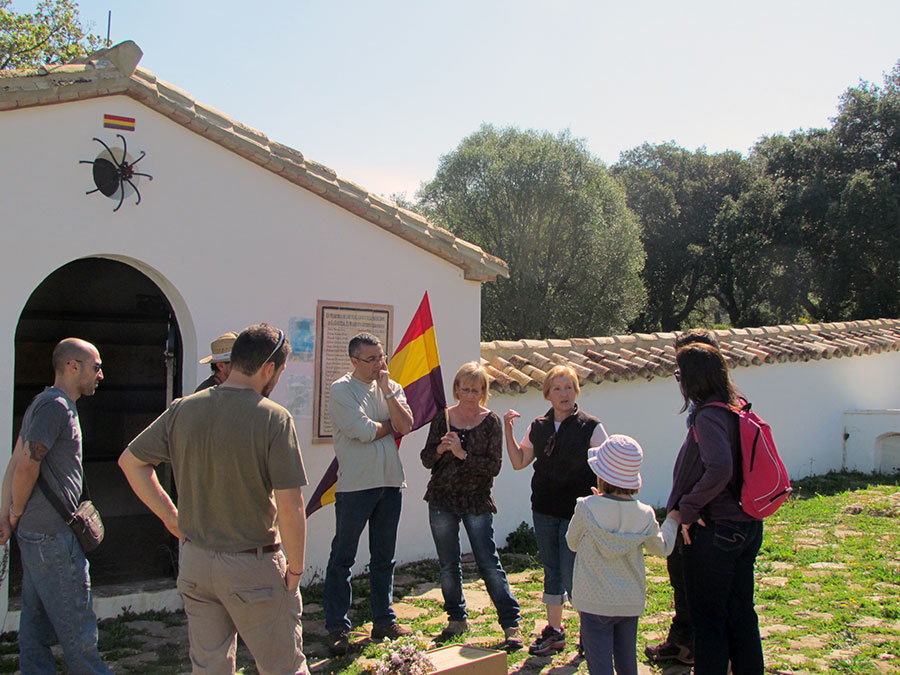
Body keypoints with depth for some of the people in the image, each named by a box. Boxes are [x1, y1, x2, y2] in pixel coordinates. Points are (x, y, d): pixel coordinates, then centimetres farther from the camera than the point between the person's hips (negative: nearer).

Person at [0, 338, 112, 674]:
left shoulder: (43, 403, 17)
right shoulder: (56, 406, -16)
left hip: (34, 534, 10)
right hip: (53, 536, -10)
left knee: (36, 626, 14)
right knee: (77, 627, 0)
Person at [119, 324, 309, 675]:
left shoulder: (183, 409, -2)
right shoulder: (274, 418, -18)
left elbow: (130, 461, 7)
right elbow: (290, 505, -20)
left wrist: (170, 515, 8)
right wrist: (295, 568, -7)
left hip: (194, 562, 5)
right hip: (252, 566, -5)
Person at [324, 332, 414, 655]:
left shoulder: (392, 387, 11)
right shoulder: (341, 390, -6)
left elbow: (405, 426, -4)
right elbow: (364, 431, -16)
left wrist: (387, 390, -9)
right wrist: (391, 425, 0)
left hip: (390, 482, 5)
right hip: (355, 484, -5)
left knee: (384, 557, 14)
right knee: (343, 557, 1)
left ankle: (384, 621, 25)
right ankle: (337, 628, 10)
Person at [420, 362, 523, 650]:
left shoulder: (491, 422, -5)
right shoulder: (442, 418, 3)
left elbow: (494, 466, -10)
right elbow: (426, 459, 4)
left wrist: (463, 454, -21)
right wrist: (441, 448, -16)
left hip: (477, 501, -3)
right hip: (442, 500, 3)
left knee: (489, 564, -4)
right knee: (448, 565, 11)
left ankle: (511, 625, 5)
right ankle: (457, 619, 27)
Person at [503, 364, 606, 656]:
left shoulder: (591, 427, -6)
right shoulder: (539, 427, 6)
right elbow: (519, 462, 10)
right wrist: (509, 430, 0)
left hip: (576, 511, -5)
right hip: (544, 511, 5)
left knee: (571, 576, -5)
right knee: (551, 572, 14)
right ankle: (554, 630, 27)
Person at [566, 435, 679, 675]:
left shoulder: (586, 508, -17)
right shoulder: (645, 515, -7)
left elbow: (572, 543, 1)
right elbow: (662, 548, 11)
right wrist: (671, 522, 30)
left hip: (594, 602, -4)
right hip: (631, 602, 4)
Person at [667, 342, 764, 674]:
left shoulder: (708, 416, -19)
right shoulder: (737, 411, 8)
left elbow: (719, 470, -33)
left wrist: (688, 509, -21)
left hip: (714, 531, -9)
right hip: (747, 526, 9)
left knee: (708, 619, 4)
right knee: (741, 613, 18)